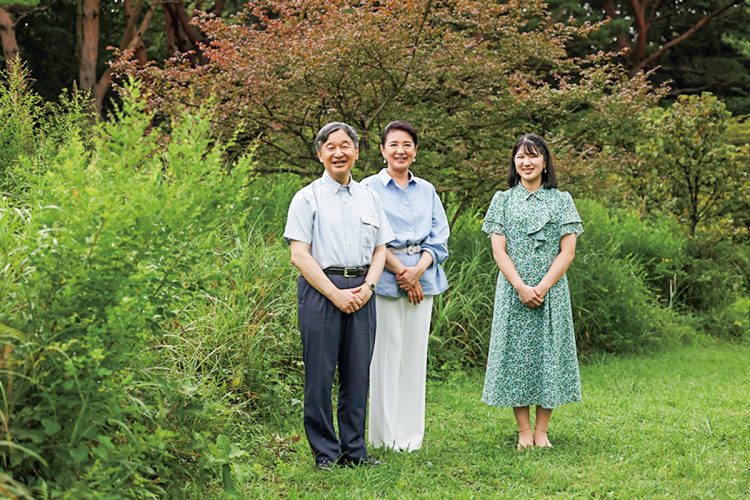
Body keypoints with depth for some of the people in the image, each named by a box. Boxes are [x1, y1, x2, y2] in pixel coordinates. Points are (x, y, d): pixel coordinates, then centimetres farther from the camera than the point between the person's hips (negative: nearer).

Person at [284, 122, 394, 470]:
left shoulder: (369, 197, 15)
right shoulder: (308, 198, 0)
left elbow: (380, 249, 15)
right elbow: (299, 254, -6)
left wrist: (367, 286, -3)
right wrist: (335, 294, -11)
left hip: (361, 291, 4)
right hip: (321, 290, -4)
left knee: (358, 374, 7)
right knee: (320, 373, -2)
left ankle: (354, 449, 16)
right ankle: (325, 452, 7)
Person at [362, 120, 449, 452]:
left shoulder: (427, 191, 13)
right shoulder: (370, 188, 0)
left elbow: (439, 238, 8)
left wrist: (418, 271, -9)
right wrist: (400, 271, -12)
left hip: (423, 278, 4)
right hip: (384, 278, -4)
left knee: (415, 353, 6)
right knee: (387, 353, -4)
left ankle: (411, 433, 14)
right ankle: (386, 433, 4)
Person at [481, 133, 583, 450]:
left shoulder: (561, 200, 7)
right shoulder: (503, 200, 7)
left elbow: (568, 252, 0)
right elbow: (498, 251, 0)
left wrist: (542, 287, -12)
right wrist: (521, 287, -14)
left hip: (552, 290, 0)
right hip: (512, 290, 0)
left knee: (549, 352, 0)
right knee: (516, 353, 0)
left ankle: (541, 431, 7)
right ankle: (524, 431, 7)